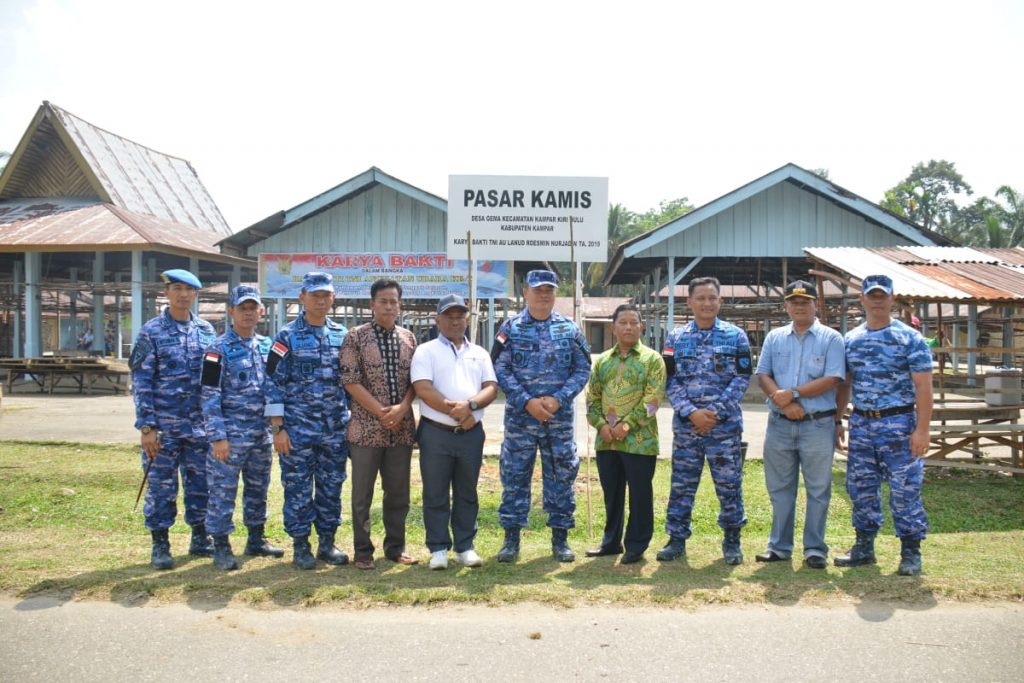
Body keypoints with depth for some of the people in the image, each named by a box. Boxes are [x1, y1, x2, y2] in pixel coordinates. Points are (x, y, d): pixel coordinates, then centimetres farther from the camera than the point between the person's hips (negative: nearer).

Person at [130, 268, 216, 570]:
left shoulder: (206, 330, 8)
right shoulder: (151, 332, -4)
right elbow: (141, 382, -6)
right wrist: (146, 427, -11)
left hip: (201, 425, 4)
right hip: (164, 426, -3)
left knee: (201, 484, 11)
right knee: (161, 486, 4)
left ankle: (200, 538, 25)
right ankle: (160, 545, 17)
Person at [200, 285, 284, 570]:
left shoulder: (267, 345, 10)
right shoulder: (219, 349, -7)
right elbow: (210, 396, -11)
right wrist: (217, 437, -16)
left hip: (261, 434, 6)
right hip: (231, 434, -6)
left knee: (258, 489, 15)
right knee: (223, 491, -1)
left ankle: (256, 540, 28)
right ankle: (221, 547, 10)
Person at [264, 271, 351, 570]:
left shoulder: (342, 335, 8)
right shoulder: (287, 336, -3)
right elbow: (273, 383, -5)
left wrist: (352, 420, 9)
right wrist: (278, 428, -10)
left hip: (336, 430, 4)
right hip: (298, 430, -3)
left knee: (332, 487, 10)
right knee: (298, 489, 4)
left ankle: (327, 543, 23)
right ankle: (300, 546, 16)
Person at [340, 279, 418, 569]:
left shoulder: (408, 338, 9)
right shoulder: (356, 337, -4)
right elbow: (350, 381, -9)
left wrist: (402, 408, -9)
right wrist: (381, 412, -13)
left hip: (402, 427, 4)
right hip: (367, 427, -4)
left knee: (398, 492, 11)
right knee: (362, 494, 4)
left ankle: (395, 546, 23)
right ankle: (363, 550, 16)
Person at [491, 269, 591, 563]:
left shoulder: (570, 329, 5)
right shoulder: (510, 328, 2)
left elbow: (582, 369, 3)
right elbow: (500, 369, -4)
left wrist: (558, 399, -11)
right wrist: (527, 401, -15)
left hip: (560, 417, 1)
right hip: (520, 416, -1)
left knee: (561, 475, 7)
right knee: (515, 475, 3)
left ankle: (560, 537, 19)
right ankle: (511, 538, 14)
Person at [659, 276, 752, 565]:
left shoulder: (736, 337, 3)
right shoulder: (676, 338, 6)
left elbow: (742, 379, -2)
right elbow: (671, 381, 2)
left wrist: (716, 412, -13)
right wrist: (691, 412, -12)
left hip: (725, 425, -1)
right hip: (685, 425, 2)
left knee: (729, 484, 4)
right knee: (681, 484, 7)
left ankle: (732, 541, 20)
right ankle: (677, 539, 19)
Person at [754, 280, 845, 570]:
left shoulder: (831, 339, 0)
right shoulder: (774, 338, 10)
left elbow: (832, 380, -10)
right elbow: (763, 376, 4)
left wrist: (793, 393, -14)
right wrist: (784, 402, -12)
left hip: (818, 425, -3)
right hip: (779, 424, 3)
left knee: (818, 489, 4)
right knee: (780, 488, 10)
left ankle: (815, 548, 14)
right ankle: (779, 546, 20)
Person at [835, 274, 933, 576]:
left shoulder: (910, 338, -5)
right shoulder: (850, 339, 10)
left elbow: (923, 386, -9)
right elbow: (844, 384, 15)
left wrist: (922, 429, -16)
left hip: (898, 424, -5)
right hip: (861, 424, 5)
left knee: (904, 491, -1)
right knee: (860, 489, 10)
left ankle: (910, 552, 11)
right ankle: (864, 547, 22)